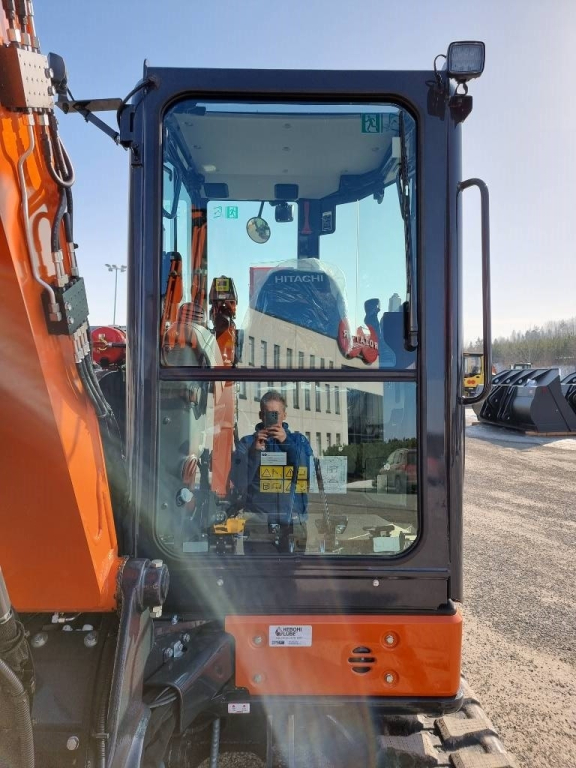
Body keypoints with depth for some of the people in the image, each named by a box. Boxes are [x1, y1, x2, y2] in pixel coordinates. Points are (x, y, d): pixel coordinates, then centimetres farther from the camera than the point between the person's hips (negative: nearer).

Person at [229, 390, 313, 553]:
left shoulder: (298, 440, 9)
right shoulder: (247, 443, 5)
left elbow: (311, 473, -7)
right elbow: (238, 483, -5)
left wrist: (287, 442, -14)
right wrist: (255, 450, -17)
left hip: (294, 523, 1)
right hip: (258, 524, -1)